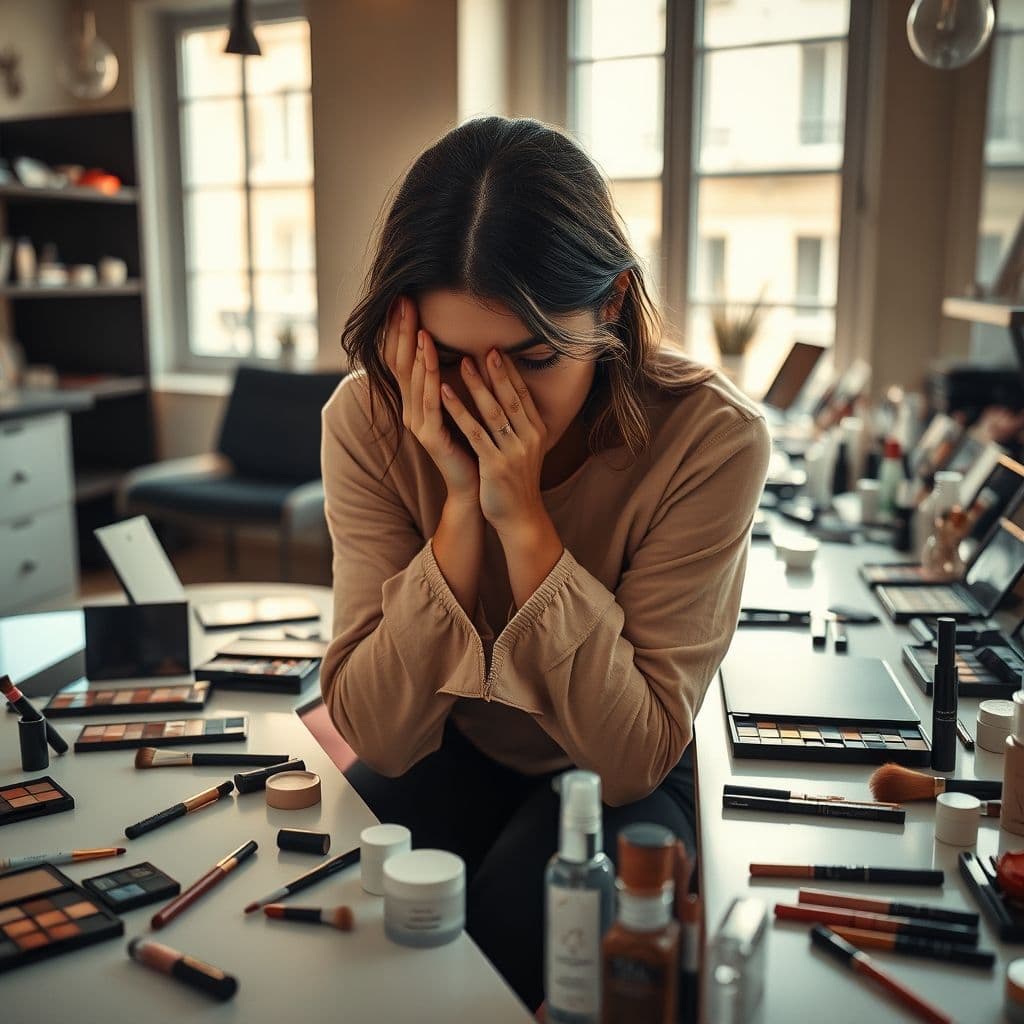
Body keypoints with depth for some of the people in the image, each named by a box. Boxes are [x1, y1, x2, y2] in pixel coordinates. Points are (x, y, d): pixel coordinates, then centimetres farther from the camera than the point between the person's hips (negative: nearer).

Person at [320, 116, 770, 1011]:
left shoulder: (709, 436, -25)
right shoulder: (370, 419, -18)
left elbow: (631, 759, -24)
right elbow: (377, 736, -20)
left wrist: (522, 517, -33)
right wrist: (461, 507, -32)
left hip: (626, 782, -1)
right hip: (449, 759, 2)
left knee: (520, 918, -30)